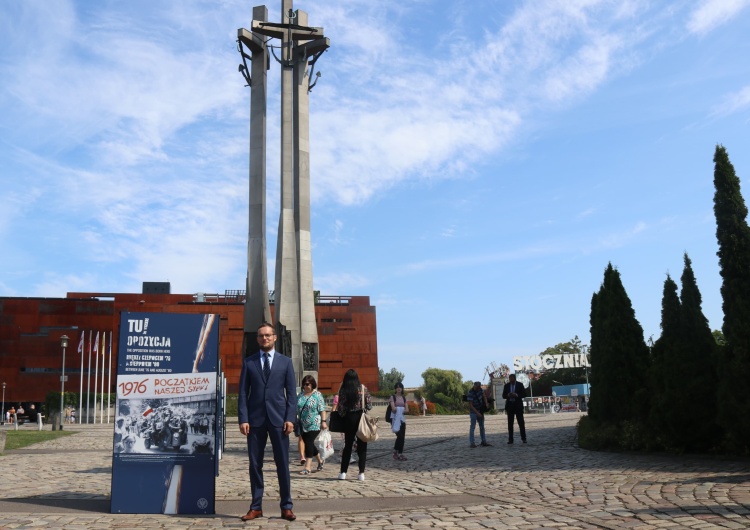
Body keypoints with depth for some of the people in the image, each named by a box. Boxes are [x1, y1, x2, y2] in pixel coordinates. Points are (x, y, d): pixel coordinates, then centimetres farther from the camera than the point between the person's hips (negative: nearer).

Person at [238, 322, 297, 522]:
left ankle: (286, 507, 11)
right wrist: (243, 419, -6)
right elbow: (243, 392, 4)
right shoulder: (248, 362, 9)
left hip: (278, 419, 0)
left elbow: (291, 393, 4)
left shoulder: (285, 362, 8)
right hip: (255, 419, 1)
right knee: (255, 464, 5)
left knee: (283, 464, 2)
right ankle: (256, 507, 14)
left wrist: (290, 418, -6)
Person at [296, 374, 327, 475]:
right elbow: (296, 409, 16)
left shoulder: (317, 395, -4)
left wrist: (323, 421, -15)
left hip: (314, 424, -6)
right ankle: (320, 460, 34)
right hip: (303, 425, 6)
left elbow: (322, 409, -8)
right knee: (308, 444, 12)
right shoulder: (300, 395, 10)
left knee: (309, 443, -12)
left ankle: (307, 467, -10)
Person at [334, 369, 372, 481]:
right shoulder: (363, 388, -2)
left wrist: (342, 415, 11)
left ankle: (343, 472, 9)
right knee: (362, 446, 6)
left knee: (348, 445, 10)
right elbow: (369, 405, -1)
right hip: (361, 417, 0)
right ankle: (361, 473, 2)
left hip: (349, 418, 0)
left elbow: (340, 407, -7)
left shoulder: (343, 390, -5)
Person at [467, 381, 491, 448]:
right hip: (473, 412, -7)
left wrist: (486, 404, -5)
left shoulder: (480, 389, -6)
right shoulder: (470, 393, -26)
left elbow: (484, 396, 11)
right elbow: (470, 405, -25)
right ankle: (471, 443, -10)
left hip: (481, 410, 7)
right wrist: (477, 413, -29)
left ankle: (483, 441, 18)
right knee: (473, 426, -10)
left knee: (482, 426, 11)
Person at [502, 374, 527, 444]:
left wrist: (517, 395, -17)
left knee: (521, 422, -2)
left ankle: (523, 438, 3)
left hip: (518, 406, -2)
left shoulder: (520, 385, 1)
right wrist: (508, 395, -14)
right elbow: (503, 396, 7)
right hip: (510, 406, 2)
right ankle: (510, 439, 5)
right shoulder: (506, 385, 6)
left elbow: (524, 394, -1)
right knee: (510, 423, 2)